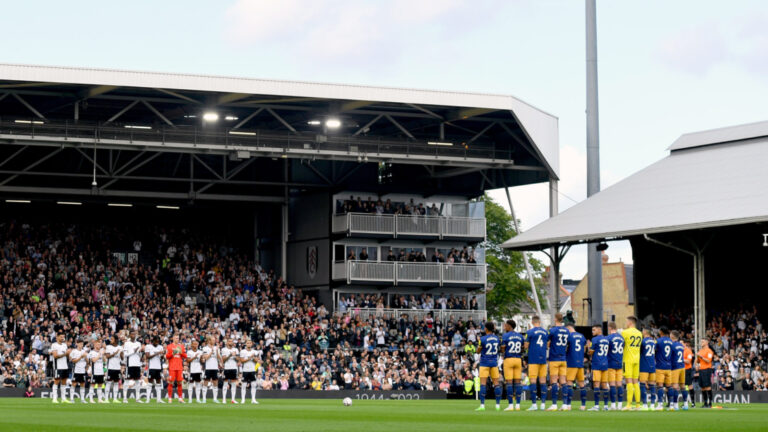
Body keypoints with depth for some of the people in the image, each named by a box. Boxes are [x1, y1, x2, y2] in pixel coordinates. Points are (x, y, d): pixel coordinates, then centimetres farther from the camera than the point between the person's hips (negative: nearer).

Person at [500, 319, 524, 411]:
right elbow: (522, 349, 11)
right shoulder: (520, 336, 10)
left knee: (509, 382, -3)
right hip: (518, 359, 4)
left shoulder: (505, 336, -5)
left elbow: (503, 349, -7)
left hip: (508, 359, -4)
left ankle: (511, 405, -6)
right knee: (517, 382, 6)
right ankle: (517, 404, 4)